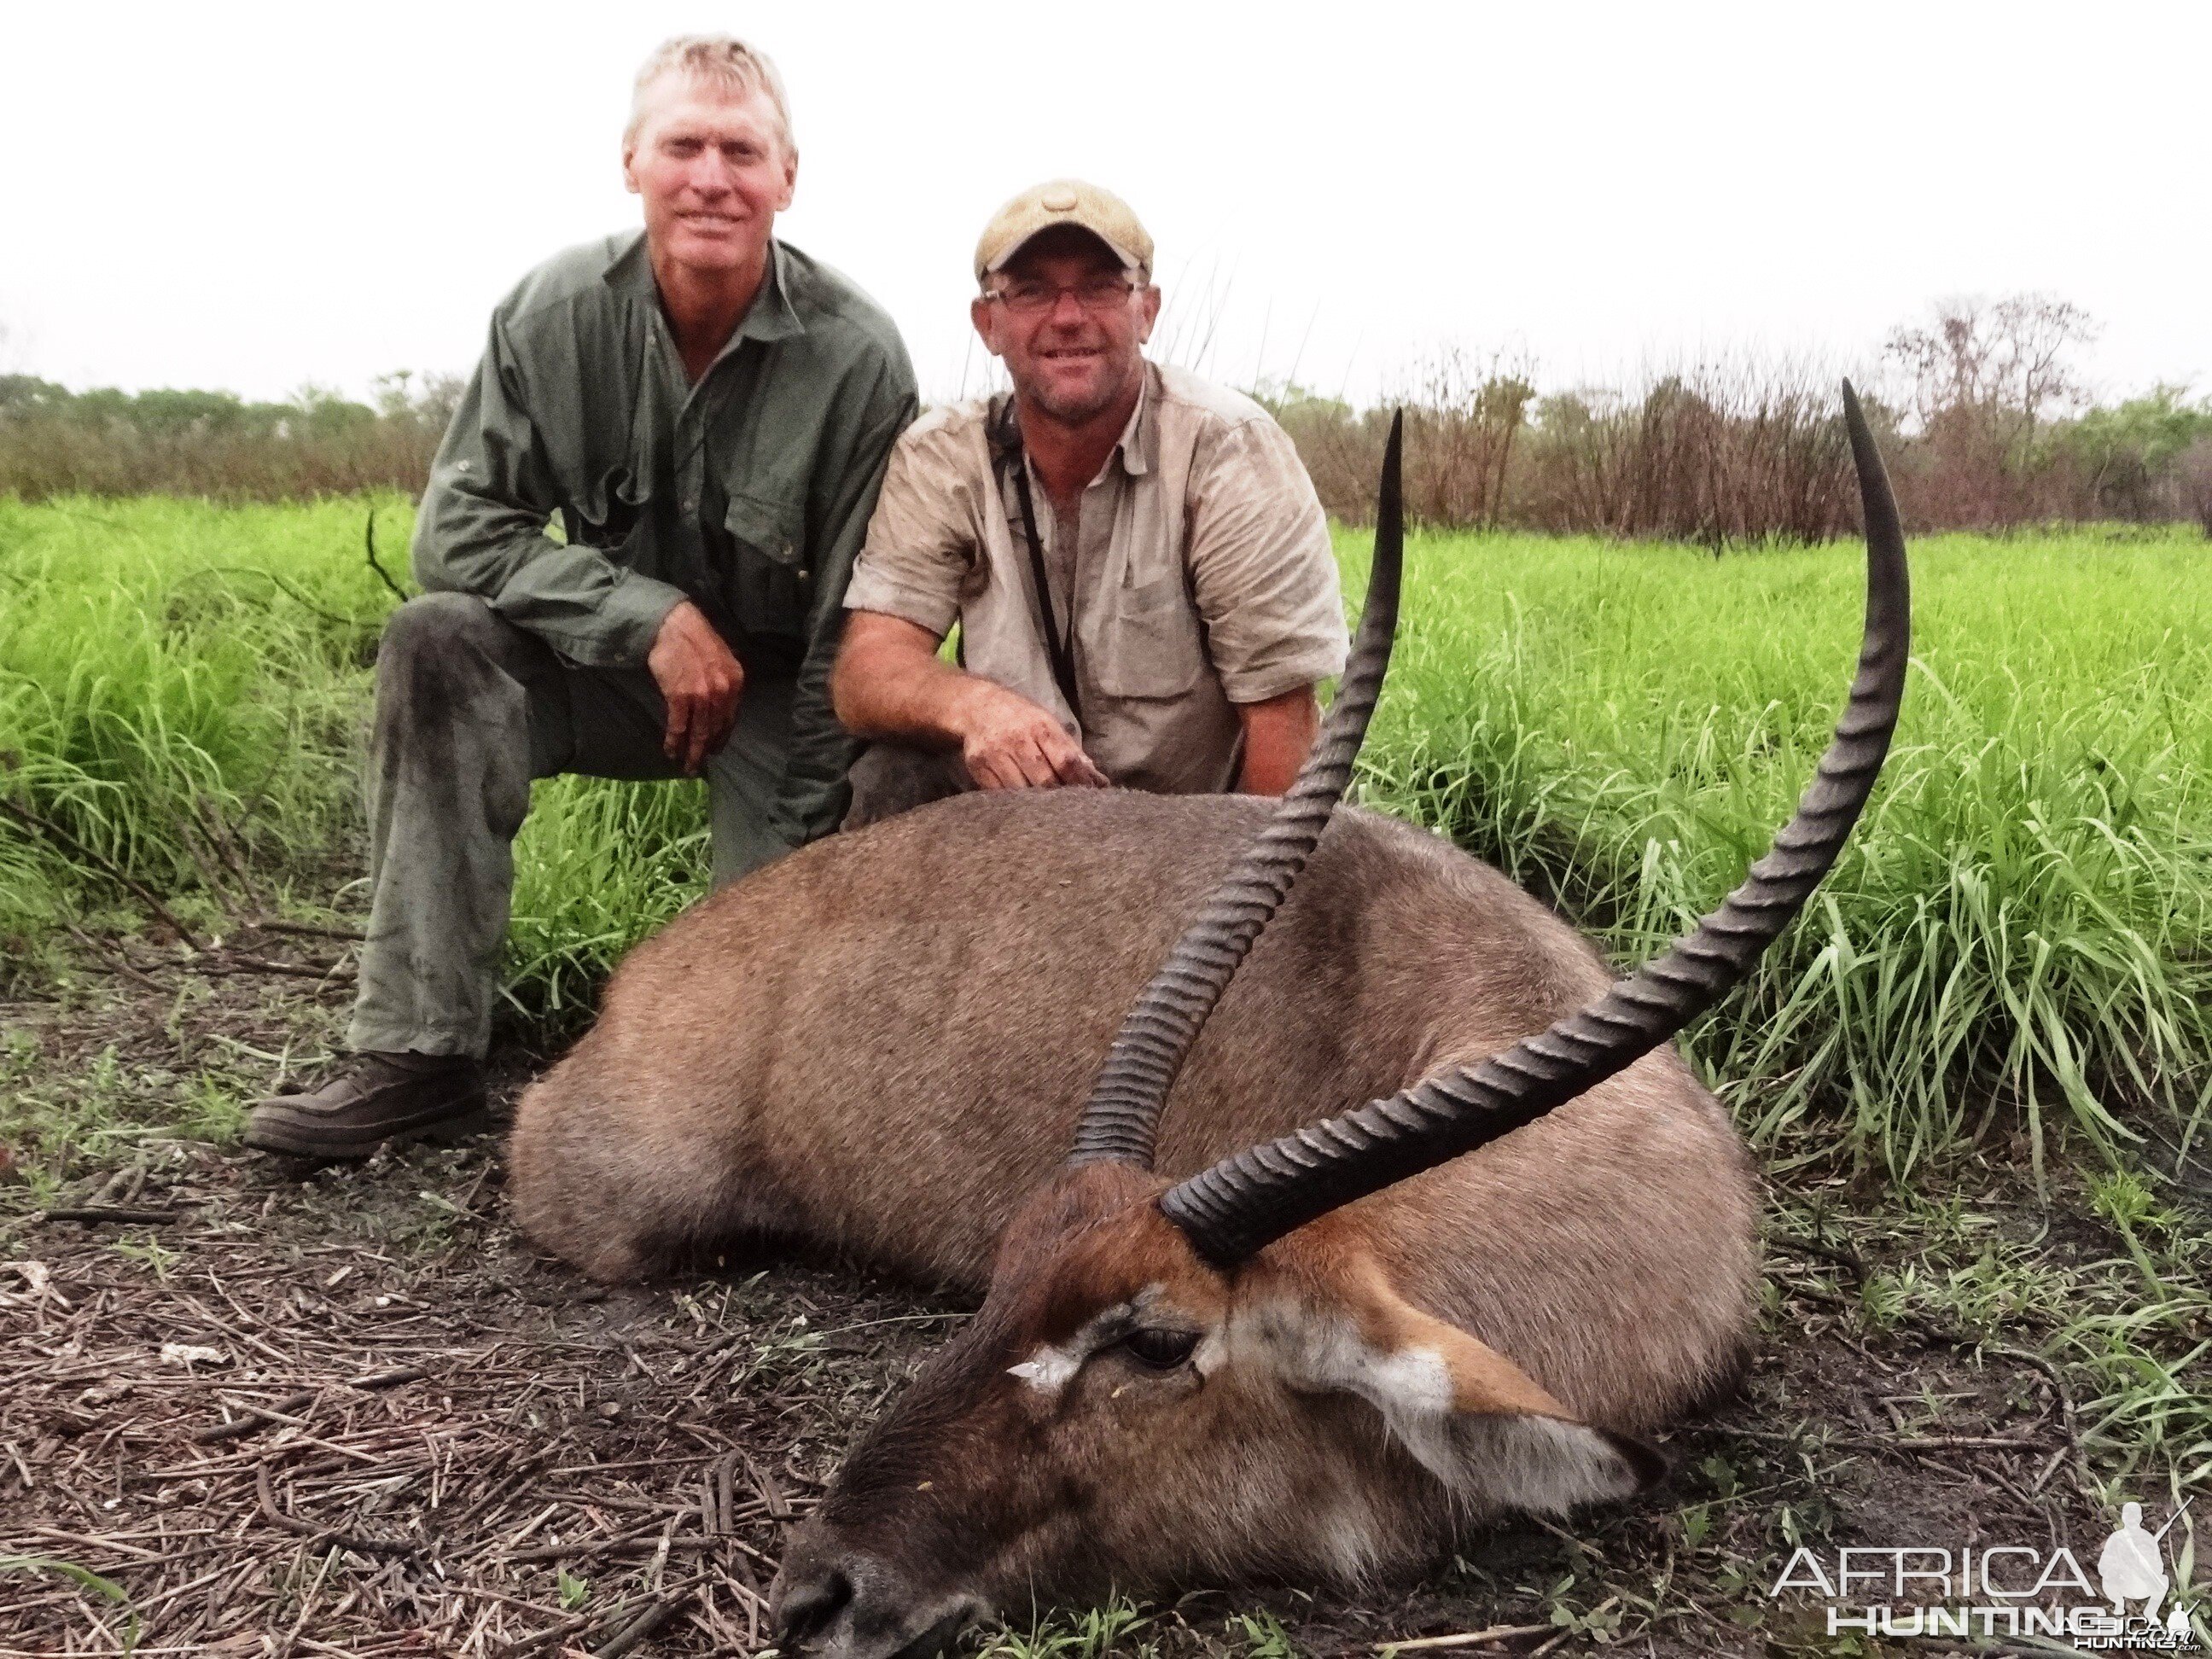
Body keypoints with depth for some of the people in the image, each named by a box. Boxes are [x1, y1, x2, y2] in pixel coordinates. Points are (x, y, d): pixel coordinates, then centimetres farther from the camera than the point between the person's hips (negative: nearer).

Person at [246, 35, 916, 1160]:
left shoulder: (856, 357, -20)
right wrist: (652, 616, -23)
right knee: (437, 643, -24)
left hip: (787, 697, -3)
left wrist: (803, 865, -15)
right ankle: (418, 1053, -19)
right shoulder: (557, 311, -11)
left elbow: (860, 638, -16)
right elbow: (457, 529, -10)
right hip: (620, 664, 3)